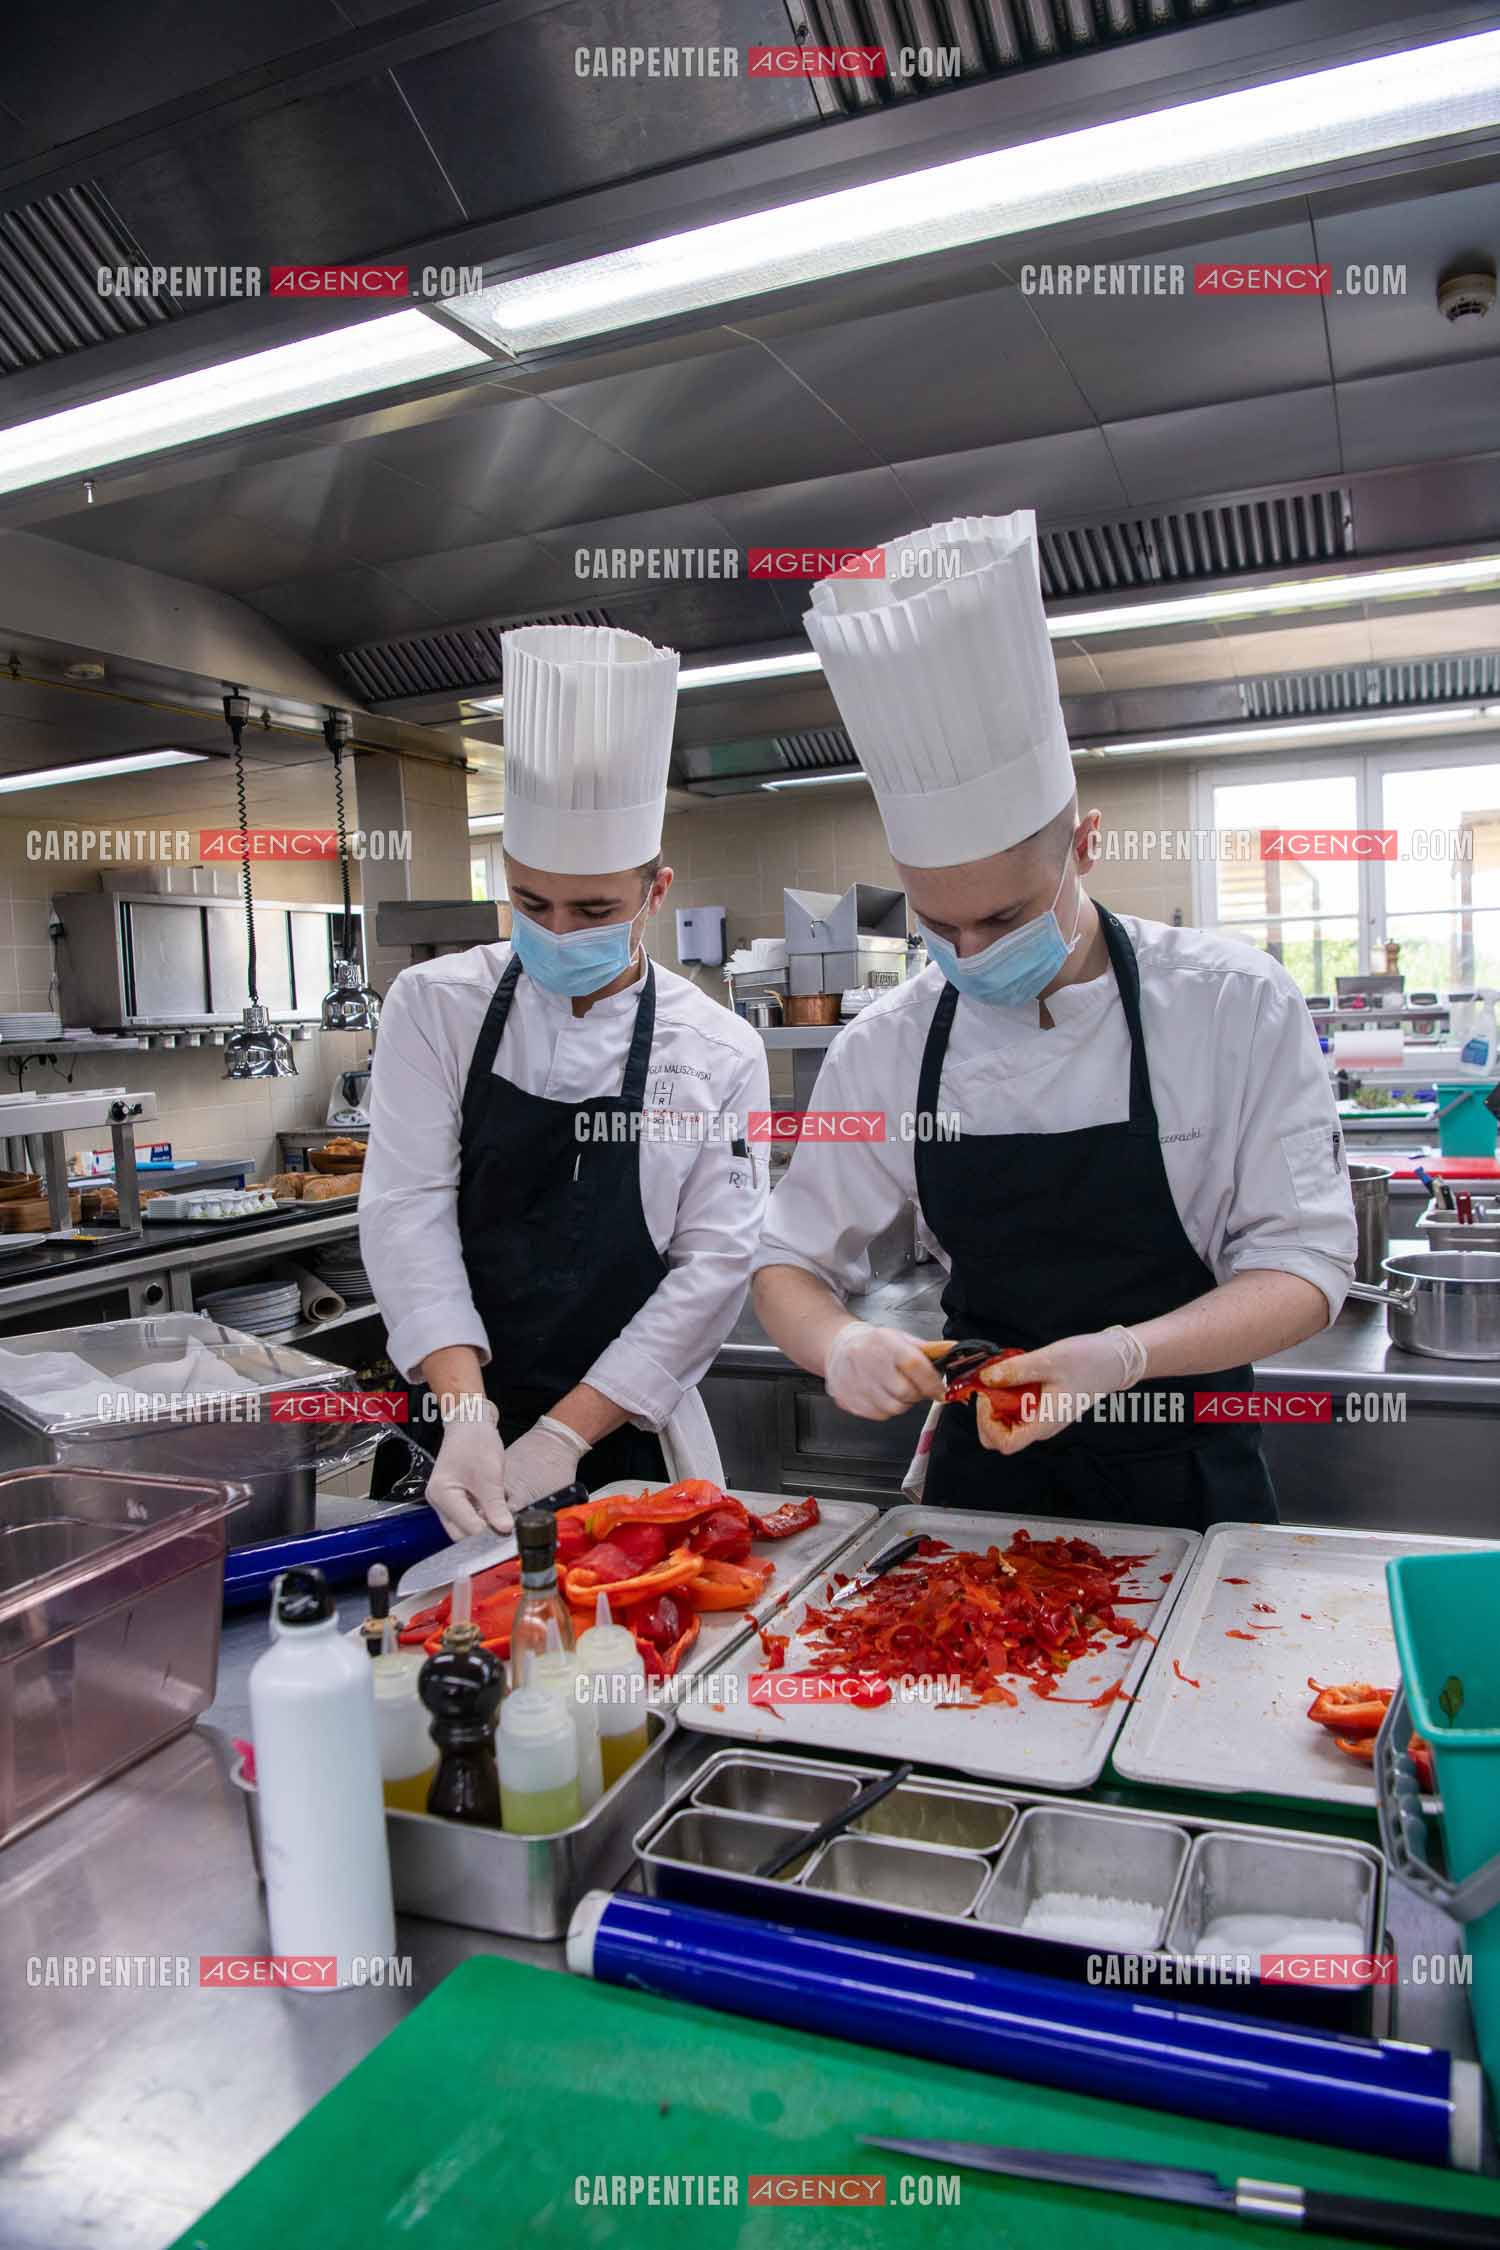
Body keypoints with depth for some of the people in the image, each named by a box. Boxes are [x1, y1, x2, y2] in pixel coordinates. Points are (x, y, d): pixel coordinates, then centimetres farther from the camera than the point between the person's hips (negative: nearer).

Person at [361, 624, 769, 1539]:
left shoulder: (721, 1054, -7)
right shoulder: (435, 1006, -5)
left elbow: (715, 1263, -10)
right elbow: (409, 1210, -11)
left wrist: (562, 1437, -16)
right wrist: (467, 1412, -24)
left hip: (626, 1441, 0)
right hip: (454, 1432, 1)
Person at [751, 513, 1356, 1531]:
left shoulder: (1234, 1005, -14)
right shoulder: (887, 1046, -8)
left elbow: (1303, 1264, -12)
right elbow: (793, 1264, 0)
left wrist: (1124, 1355, -29)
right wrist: (839, 1344, -23)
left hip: (1183, 1480, -1)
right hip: (984, 1477, 2)